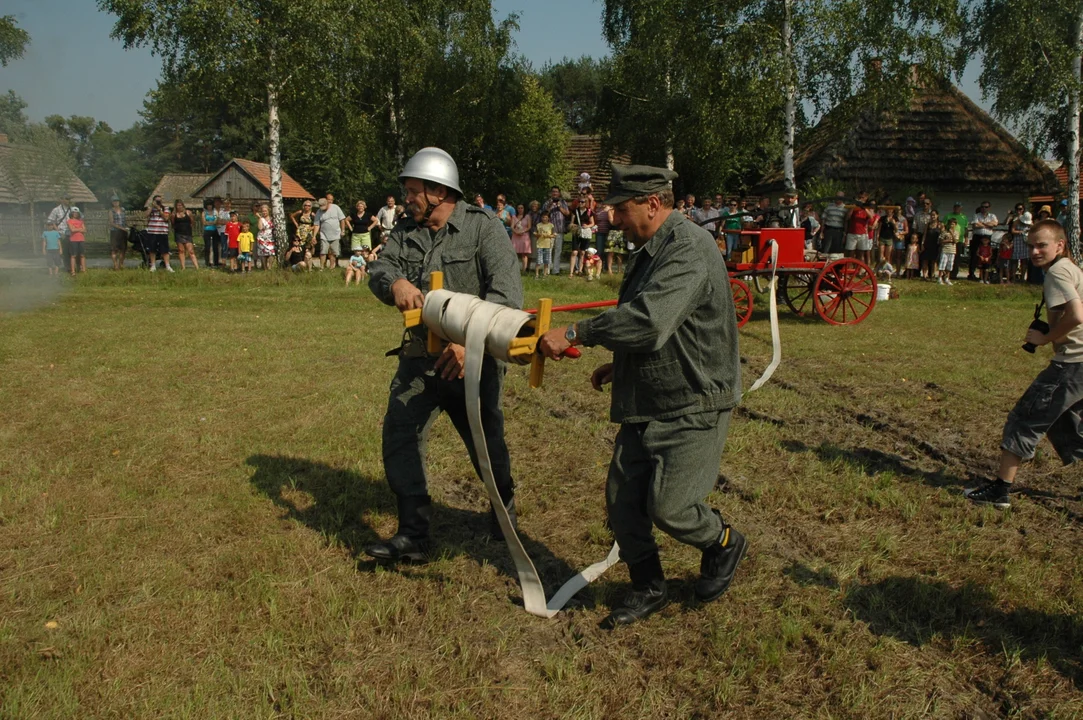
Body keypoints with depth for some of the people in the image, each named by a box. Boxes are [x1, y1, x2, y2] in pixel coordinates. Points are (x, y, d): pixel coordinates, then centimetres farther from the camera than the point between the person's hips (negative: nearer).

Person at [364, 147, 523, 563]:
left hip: (473, 358, -5)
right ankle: (413, 535, 5)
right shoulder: (405, 232, 7)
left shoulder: (483, 228, -12)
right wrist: (395, 282, -30)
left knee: (485, 441, 11)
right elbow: (379, 271, -4)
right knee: (399, 436, -4)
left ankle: (503, 503, 41)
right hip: (421, 355, 5)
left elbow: (507, 292, -23)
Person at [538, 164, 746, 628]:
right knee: (622, 498, 7)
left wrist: (575, 334, -28)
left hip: (692, 407, -9)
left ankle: (724, 546, 25)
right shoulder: (649, 251, 13)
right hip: (645, 404, 9)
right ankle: (648, 588, 25)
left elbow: (649, 321, -33)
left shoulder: (689, 249, -19)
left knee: (666, 506, -7)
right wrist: (619, 366, 14)